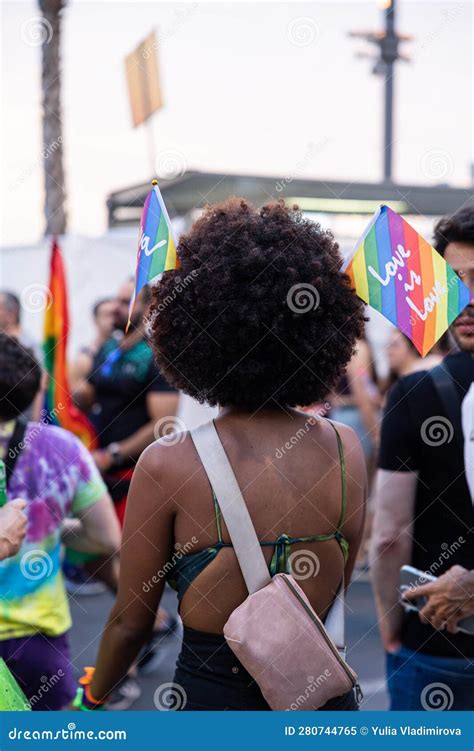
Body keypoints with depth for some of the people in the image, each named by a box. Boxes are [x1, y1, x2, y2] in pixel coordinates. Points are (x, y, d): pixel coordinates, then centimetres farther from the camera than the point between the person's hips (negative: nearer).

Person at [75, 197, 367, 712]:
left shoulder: (165, 465, -18)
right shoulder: (345, 451, -9)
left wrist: (95, 694, 11)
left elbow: (131, 620, -8)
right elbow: (339, 584, 4)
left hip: (211, 689, -2)